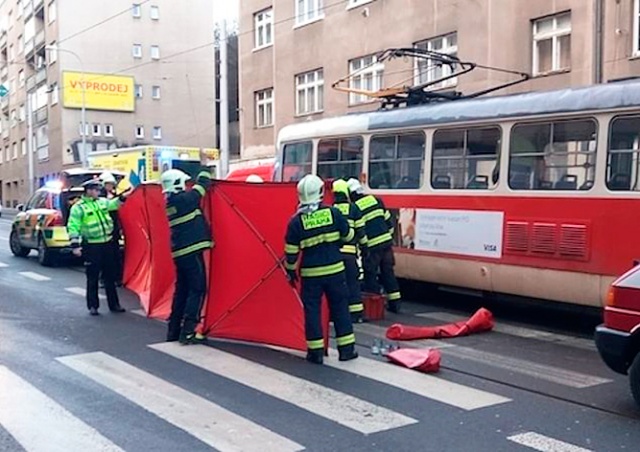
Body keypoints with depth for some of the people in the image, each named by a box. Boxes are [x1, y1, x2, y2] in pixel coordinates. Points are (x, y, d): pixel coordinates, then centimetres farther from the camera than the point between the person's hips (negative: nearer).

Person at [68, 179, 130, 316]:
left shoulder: (102, 202, 10)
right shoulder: (78, 207, -8)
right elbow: (73, 227, -11)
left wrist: (124, 196, 1)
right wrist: (75, 245, -17)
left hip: (107, 244, 6)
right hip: (92, 246, -6)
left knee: (110, 276, 11)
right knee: (92, 278, 2)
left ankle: (114, 304, 20)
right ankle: (93, 306, 12)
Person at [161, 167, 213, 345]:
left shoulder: (171, 203, 12)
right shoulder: (184, 199, -13)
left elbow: (194, 197, 20)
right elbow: (201, 185, -3)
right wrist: (205, 169, 13)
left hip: (180, 253, 9)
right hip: (191, 252, -9)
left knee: (181, 291, 14)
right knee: (197, 290, -4)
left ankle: (174, 331, 19)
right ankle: (188, 332, -8)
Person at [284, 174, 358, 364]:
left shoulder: (296, 221, -8)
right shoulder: (333, 212, -5)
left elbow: (291, 251, -4)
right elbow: (348, 236, 7)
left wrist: (291, 272, 10)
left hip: (311, 274, -1)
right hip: (335, 270, 1)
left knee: (312, 310, 8)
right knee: (340, 308, 11)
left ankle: (315, 352, 10)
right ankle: (347, 349, 16)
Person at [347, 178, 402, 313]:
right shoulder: (375, 200, 8)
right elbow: (388, 220, 12)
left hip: (372, 246, -6)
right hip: (386, 241, 6)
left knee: (370, 275, 4)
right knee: (388, 272, 15)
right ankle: (395, 303, 20)